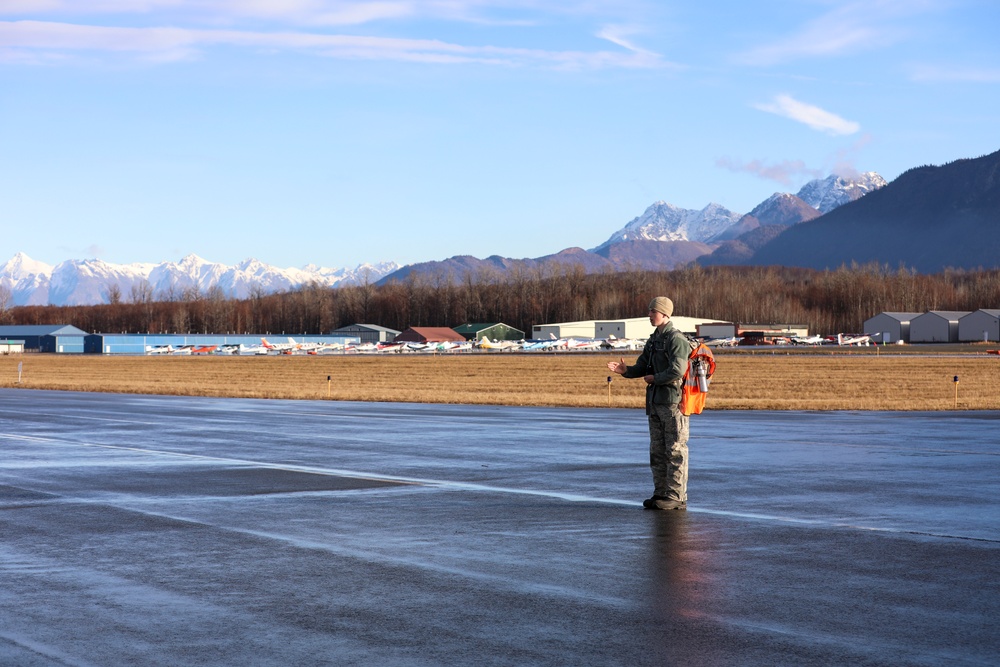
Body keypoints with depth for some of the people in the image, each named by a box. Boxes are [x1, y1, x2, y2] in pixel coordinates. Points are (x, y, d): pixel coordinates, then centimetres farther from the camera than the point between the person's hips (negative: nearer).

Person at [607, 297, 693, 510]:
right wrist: (625, 370, -5)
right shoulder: (653, 340, 16)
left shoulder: (676, 339, -13)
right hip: (655, 402, 9)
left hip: (673, 400, -9)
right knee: (657, 450, 11)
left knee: (675, 451, -5)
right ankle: (661, 494, 18)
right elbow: (642, 367, 14)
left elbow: (677, 371, -22)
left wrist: (655, 379, -9)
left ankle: (677, 497, -2)